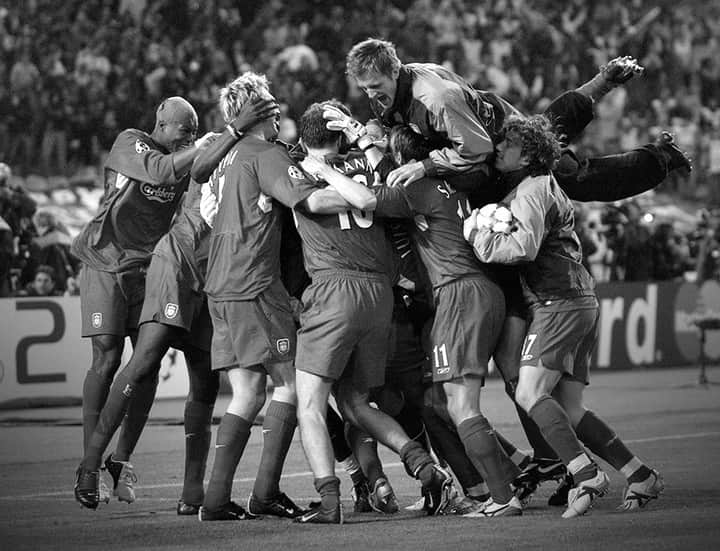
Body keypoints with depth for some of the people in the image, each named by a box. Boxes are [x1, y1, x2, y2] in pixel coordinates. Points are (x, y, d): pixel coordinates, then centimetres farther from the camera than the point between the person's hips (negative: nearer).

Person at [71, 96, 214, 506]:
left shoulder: (187, 160, 7)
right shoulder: (130, 144, -9)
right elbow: (159, 171, -27)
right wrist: (200, 148, -23)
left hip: (149, 269, 5)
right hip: (105, 264, -5)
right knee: (107, 358, -11)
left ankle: (122, 459, 7)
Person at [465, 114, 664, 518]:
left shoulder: (531, 190, -9)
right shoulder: (546, 185, 22)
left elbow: (525, 245, -23)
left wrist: (479, 232, -12)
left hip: (559, 302, -10)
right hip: (582, 303, 10)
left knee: (531, 394, -18)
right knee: (569, 412, 7)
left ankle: (586, 475, -27)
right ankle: (642, 477, 6)